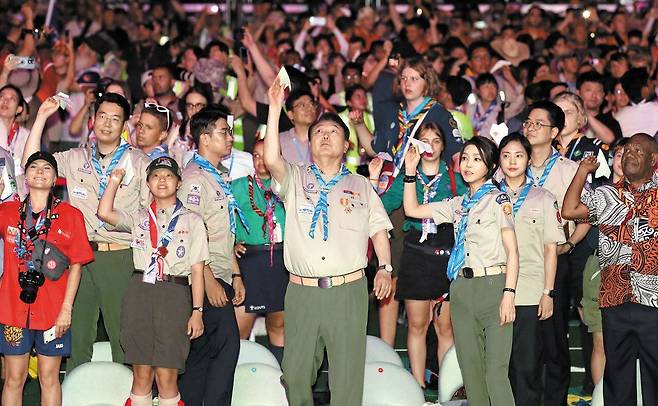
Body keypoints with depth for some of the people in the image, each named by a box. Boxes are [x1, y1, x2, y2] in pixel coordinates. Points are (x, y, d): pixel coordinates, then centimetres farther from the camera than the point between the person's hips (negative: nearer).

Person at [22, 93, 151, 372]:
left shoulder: (139, 163, 6)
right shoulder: (75, 159, 14)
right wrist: (41, 117, 2)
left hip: (120, 258, -3)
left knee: (123, 333, -1)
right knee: (76, 331, 6)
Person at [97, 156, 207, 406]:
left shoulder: (192, 220, 10)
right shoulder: (139, 218, 15)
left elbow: (197, 269, 5)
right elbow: (104, 213, -3)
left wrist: (197, 311, -2)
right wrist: (114, 181, 5)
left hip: (175, 295, -2)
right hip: (140, 293, 2)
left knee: (166, 376, -5)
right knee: (141, 373, 2)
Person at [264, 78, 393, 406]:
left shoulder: (360, 185, 17)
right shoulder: (296, 179, 12)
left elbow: (378, 228, 16)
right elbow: (271, 159, -8)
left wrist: (384, 268, 0)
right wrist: (275, 109, -12)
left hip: (348, 290, 0)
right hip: (302, 292, 0)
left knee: (347, 376, -4)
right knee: (295, 373, 3)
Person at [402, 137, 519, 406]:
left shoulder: (498, 200, -1)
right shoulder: (458, 204, 16)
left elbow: (512, 251, -6)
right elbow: (412, 209, 23)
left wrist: (508, 294, -16)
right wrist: (410, 171, 14)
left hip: (492, 285, -6)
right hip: (462, 290, 6)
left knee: (496, 371, -13)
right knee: (471, 370, 7)